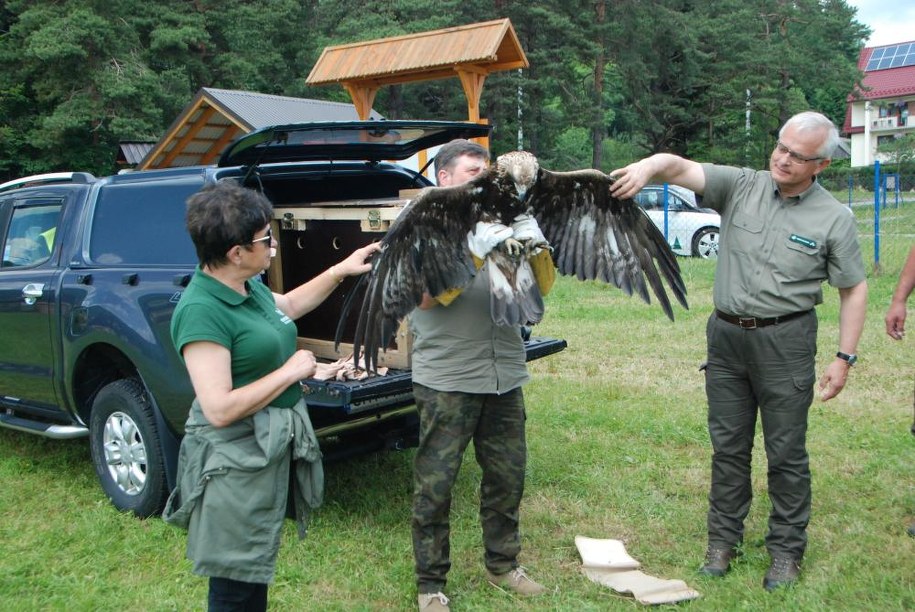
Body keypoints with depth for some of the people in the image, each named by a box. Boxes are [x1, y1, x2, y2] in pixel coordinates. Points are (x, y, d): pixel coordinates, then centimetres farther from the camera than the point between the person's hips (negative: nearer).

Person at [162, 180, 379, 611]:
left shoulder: (248, 287, 2)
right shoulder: (202, 310, -26)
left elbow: (288, 306, 25)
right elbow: (219, 410, -29)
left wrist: (339, 271, 17)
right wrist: (292, 370, -21)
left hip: (273, 448, 9)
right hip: (235, 465, -9)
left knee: (254, 571, 25)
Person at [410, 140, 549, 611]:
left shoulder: (499, 223, 12)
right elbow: (426, 295, -13)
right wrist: (476, 251, -21)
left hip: (505, 377, 5)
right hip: (445, 381, -5)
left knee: (507, 477, 15)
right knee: (434, 486, 2)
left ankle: (503, 565, 34)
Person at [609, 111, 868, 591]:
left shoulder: (834, 218, -4)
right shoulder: (741, 186, -1)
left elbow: (854, 290, 1)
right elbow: (678, 167, -12)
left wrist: (845, 357, -4)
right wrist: (647, 166, -35)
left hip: (785, 341, -2)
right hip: (726, 335, 2)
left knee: (786, 452, 5)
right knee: (728, 445, 12)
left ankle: (786, 549, 22)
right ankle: (723, 538, 26)